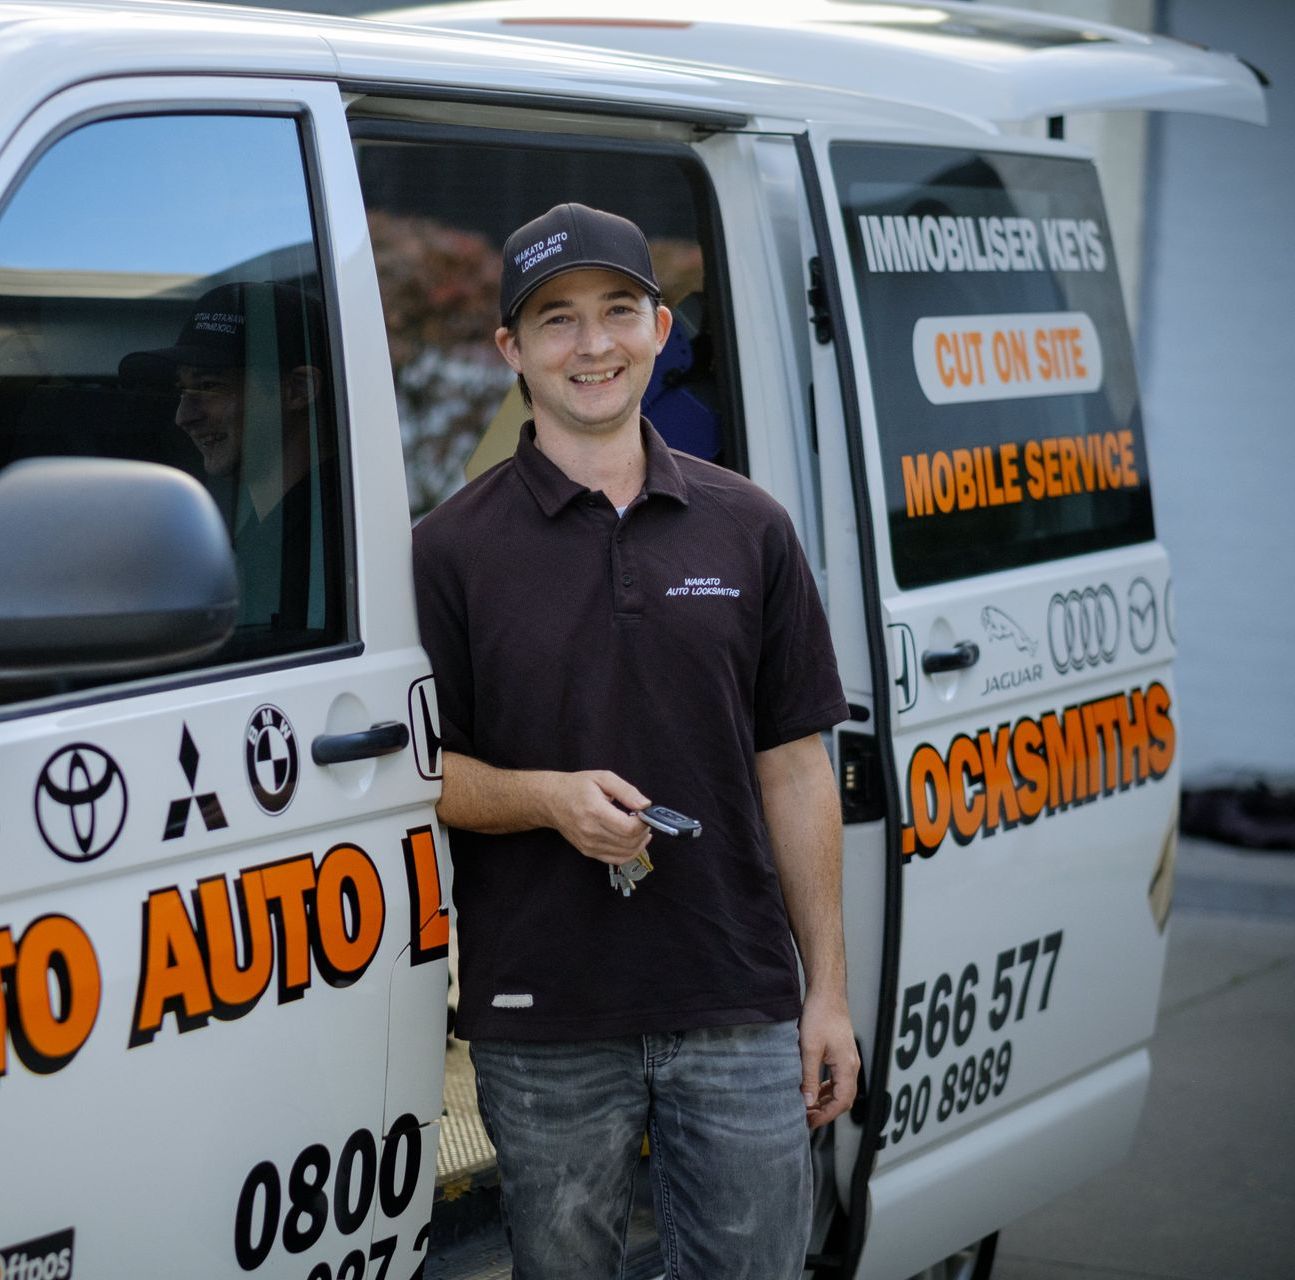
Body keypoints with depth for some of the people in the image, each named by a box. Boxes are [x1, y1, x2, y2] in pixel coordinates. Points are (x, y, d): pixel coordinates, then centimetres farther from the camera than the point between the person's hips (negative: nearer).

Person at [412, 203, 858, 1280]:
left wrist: (829, 989, 4)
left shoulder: (748, 528, 7)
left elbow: (794, 768, 8)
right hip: (544, 1028, -1)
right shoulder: (453, 548, 0)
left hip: (740, 1014, 2)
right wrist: (548, 797, -19)